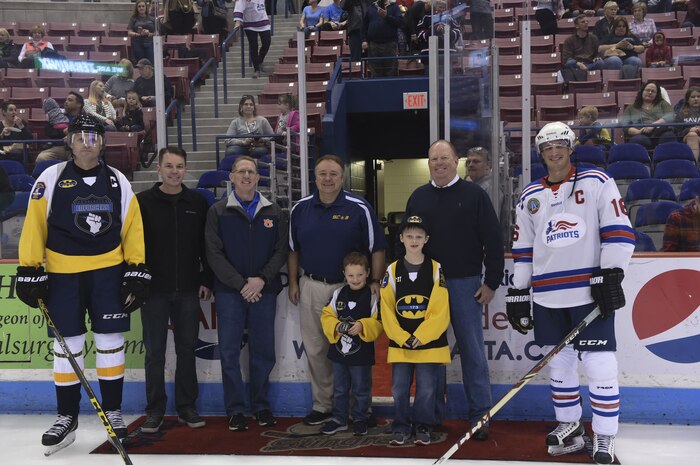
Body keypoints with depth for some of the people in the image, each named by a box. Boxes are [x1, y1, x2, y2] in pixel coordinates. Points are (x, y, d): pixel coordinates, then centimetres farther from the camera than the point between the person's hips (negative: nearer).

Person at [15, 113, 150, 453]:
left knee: (111, 342, 4)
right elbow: (34, 225, -2)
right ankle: (67, 418, 18)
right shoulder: (51, 178, -1)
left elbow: (132, 228, 5)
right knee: (67, 345, 5)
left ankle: (112, 411, 18)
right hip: (62, 274, -1)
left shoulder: (118, 181, 5)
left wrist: (136, 271, -1)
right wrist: (30, 271, -6)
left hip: (109, 272, 1)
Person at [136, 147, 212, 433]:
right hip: (154, 290, -2)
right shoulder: (143, 202, -1)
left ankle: (187, 407, 19)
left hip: (189, 290, 2)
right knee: (154, 352, 4)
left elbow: (206, 245, 8)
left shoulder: (198, 203, 5)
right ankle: (155, 410, 14)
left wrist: (206, 280, 4)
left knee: (187, 350, 8)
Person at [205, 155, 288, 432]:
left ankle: (261, 406, 19)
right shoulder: (218, 212, 4)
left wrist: (262, 279, -11)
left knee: (263, 351, 6)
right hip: (229, 292, -1)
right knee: (229, 352, 0)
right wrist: (240, 284, -12)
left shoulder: (274, 212, 9)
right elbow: (214, 253, -3)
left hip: (264, 291, 1)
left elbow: (281, 251, 4)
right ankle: (235, 410, 11)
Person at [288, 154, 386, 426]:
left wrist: (375, 281, -10)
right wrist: (293, 282, 8)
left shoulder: (359, 209, -5)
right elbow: (292, 250, 13)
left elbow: (377, 249, -3)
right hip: (311, 287, 4)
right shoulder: (300, 209, 5)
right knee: (315, 350, 9)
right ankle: (322, 405, 22)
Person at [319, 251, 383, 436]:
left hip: (362, 353, -3)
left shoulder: (372, 296, -9)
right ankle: (339, 419, 28)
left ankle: (360, 419, 26)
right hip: (338, 350, 3)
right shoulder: (338, 294, 1)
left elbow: (378, 323, -10)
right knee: (339, 389, 15)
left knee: (361, 389, 11)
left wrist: (362, 326, -25)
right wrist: (335, 327, -15)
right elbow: (327, 316, 3)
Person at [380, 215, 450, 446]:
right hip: (399, 343, 2)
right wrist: (403, 338, -9)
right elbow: (387, 310, 0)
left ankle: (423, 427, 20)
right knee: (399, 388, 7)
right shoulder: (392, 271, 1)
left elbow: (441, 311, -7)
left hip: (430, 342, -2)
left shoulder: (436, 269, -4)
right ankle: (400, 427, 21)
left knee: (427, 388, 5)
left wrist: (421, 337, -12)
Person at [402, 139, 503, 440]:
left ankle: (479, 415, 11)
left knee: (472, 350, 2)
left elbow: (493, 241, -2)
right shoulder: (418, 198, 10)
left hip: (465, 284, -3)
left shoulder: (474, 195, 0)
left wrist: (491, 282, -6)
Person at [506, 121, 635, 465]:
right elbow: (523, 249, 14)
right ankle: (569, 427, 27)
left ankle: (605, 437, 8)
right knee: (558, 363, 12)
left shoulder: (597, 182, 0)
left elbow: (619, 230, -6)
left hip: (591, 291, -4)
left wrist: (611, 275, -15)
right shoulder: (530, 197, 12)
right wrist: (518, 292, 10)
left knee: (599, 365, -5)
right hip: (547, 296, 4)